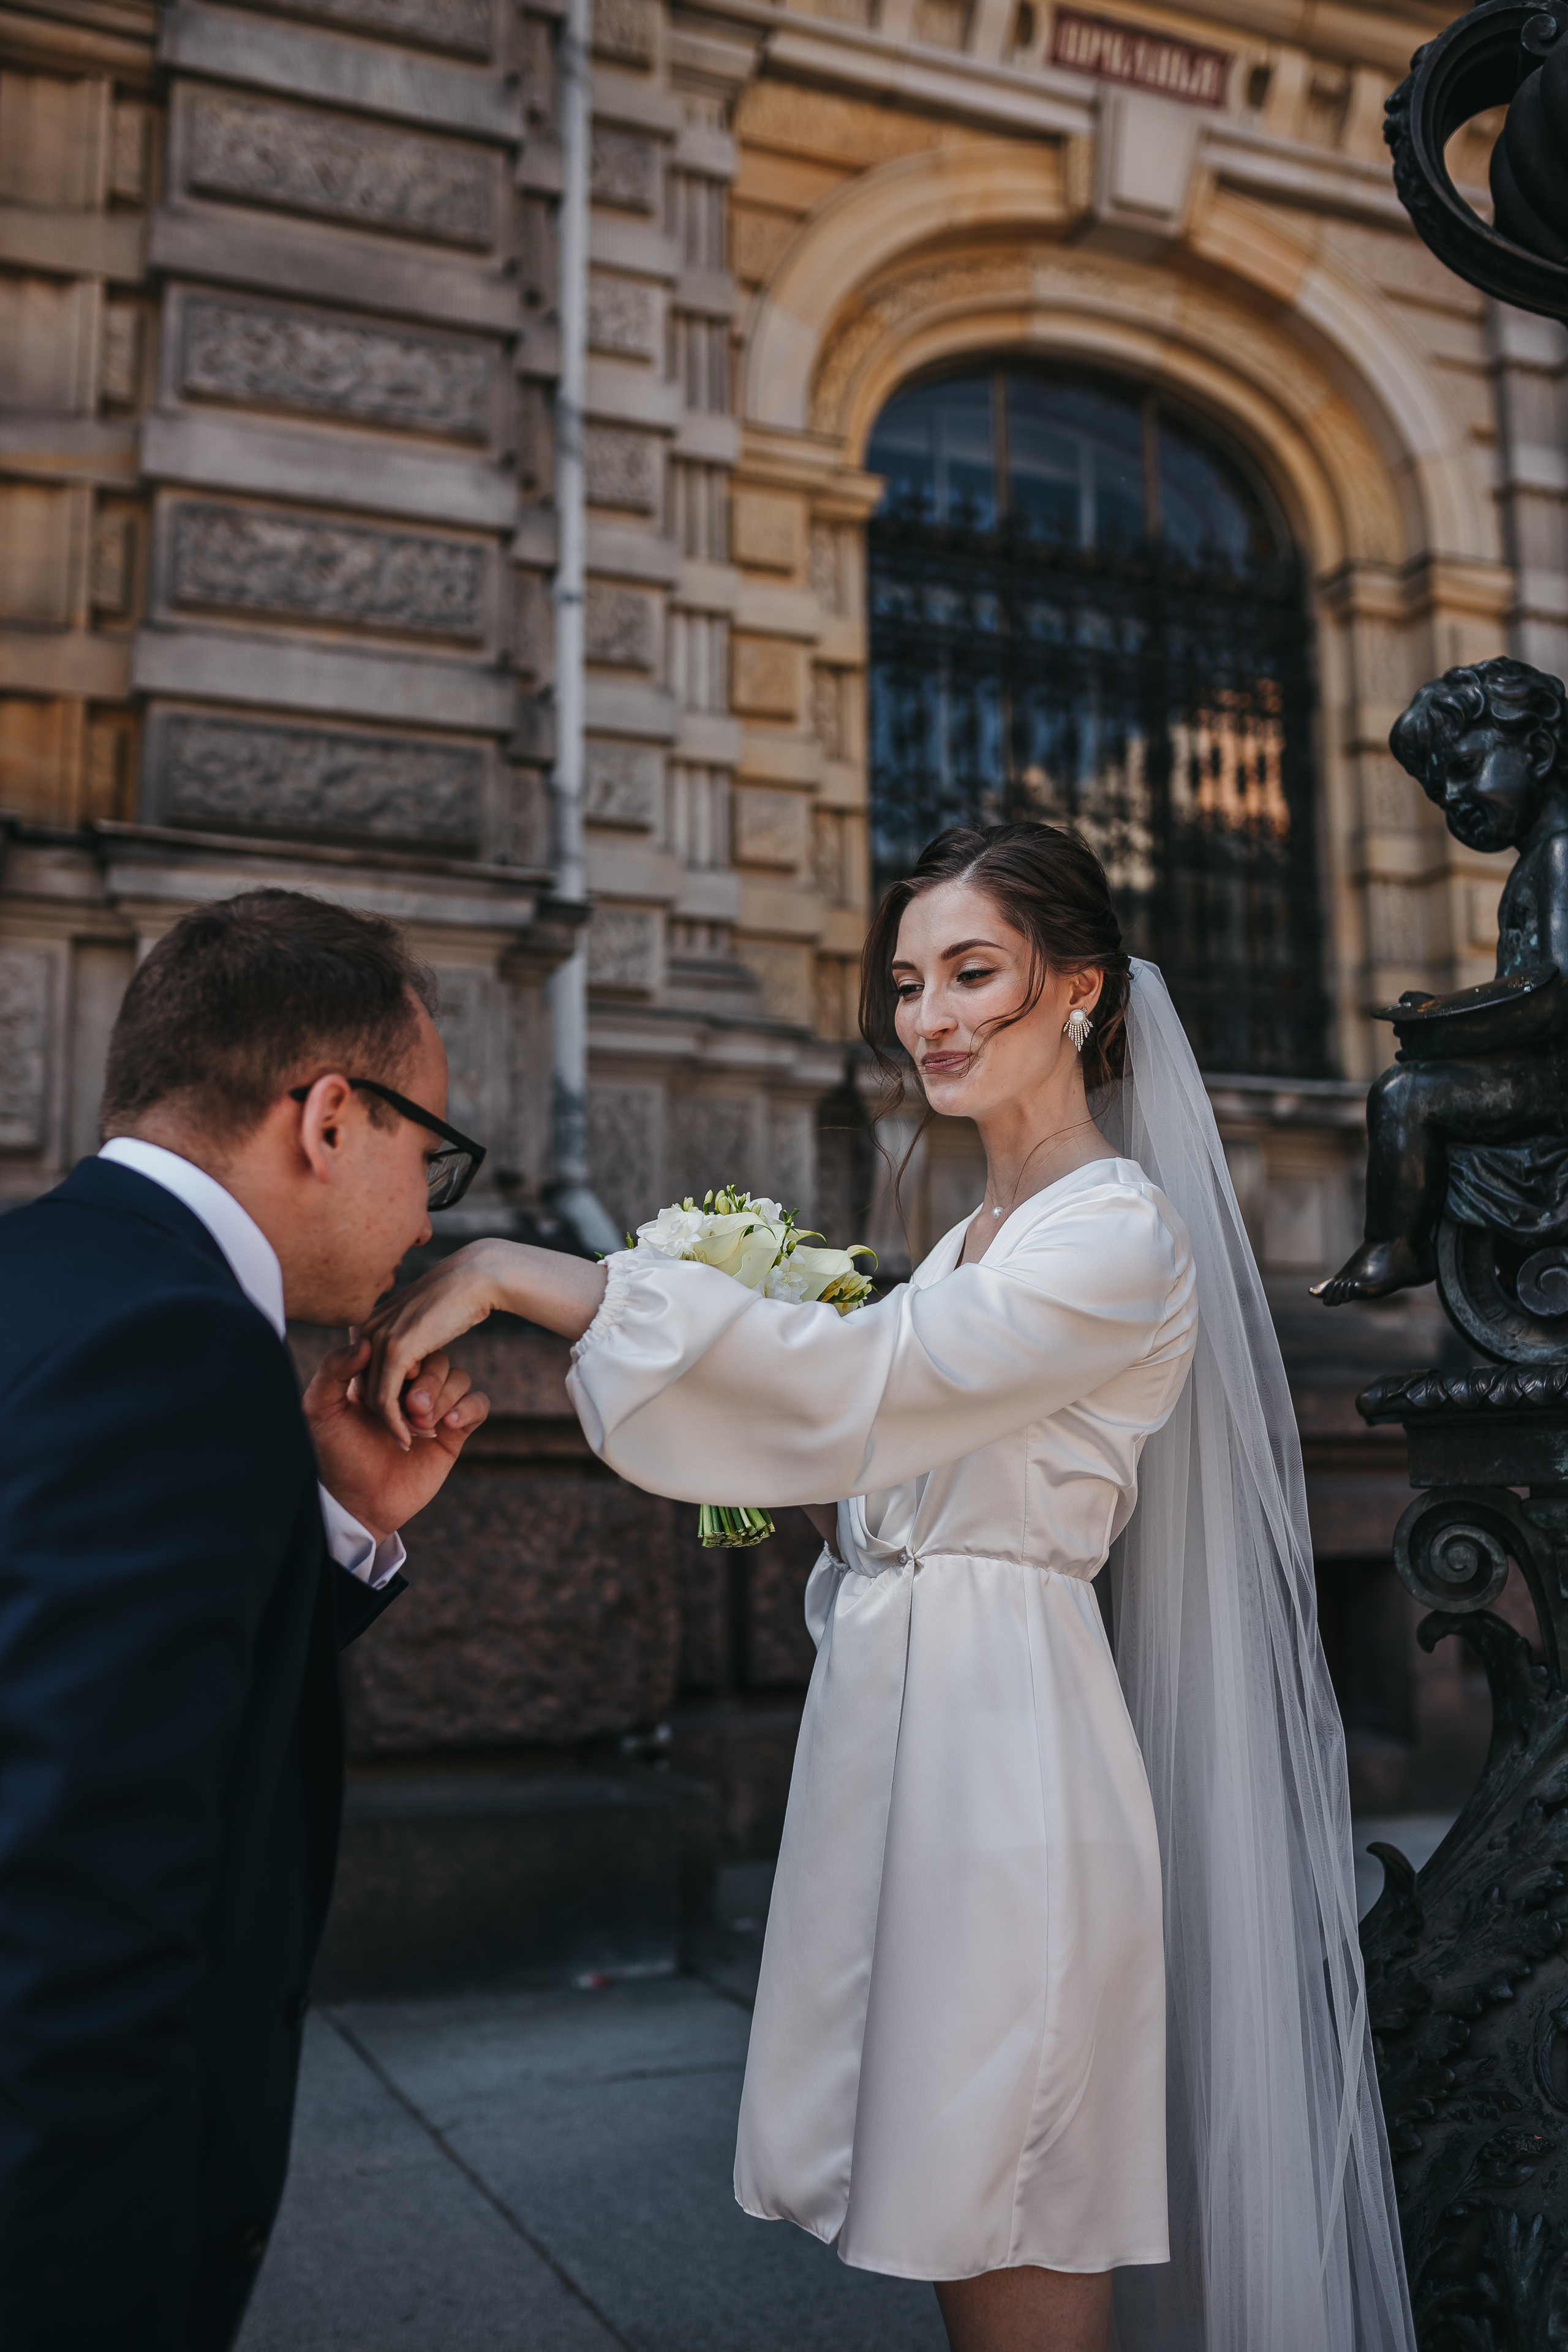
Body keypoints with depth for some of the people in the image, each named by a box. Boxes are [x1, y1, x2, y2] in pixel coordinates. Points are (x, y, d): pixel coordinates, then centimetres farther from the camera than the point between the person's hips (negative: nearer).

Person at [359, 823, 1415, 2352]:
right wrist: (818, 1500, 0)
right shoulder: (978, 1240, 15)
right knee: (944, 2214, 17)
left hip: (1001, 1747, -8)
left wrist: (511, 1275, -27)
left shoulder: (1118, 1238, -13)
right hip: (893, 1719, 8)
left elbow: (850, 1379, -26)